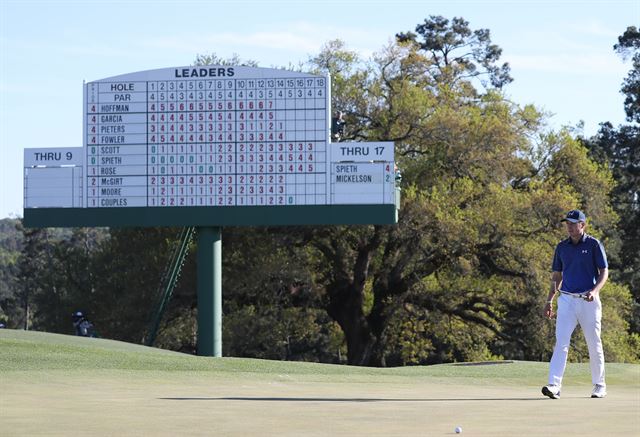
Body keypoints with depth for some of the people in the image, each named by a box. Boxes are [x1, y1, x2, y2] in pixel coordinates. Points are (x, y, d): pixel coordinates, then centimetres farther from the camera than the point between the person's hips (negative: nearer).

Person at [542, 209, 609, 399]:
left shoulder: (594, 245, -1)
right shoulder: (562, 247, 10)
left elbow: (604, 272, -3)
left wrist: (594, 291, -20)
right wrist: (549, 300, 11)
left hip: (588, 300, -3)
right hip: (566, 299, 3)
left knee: (594, 344, 5)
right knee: (561, 342, -10)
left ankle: (599, 385, 19)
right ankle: (554, 385, -19)